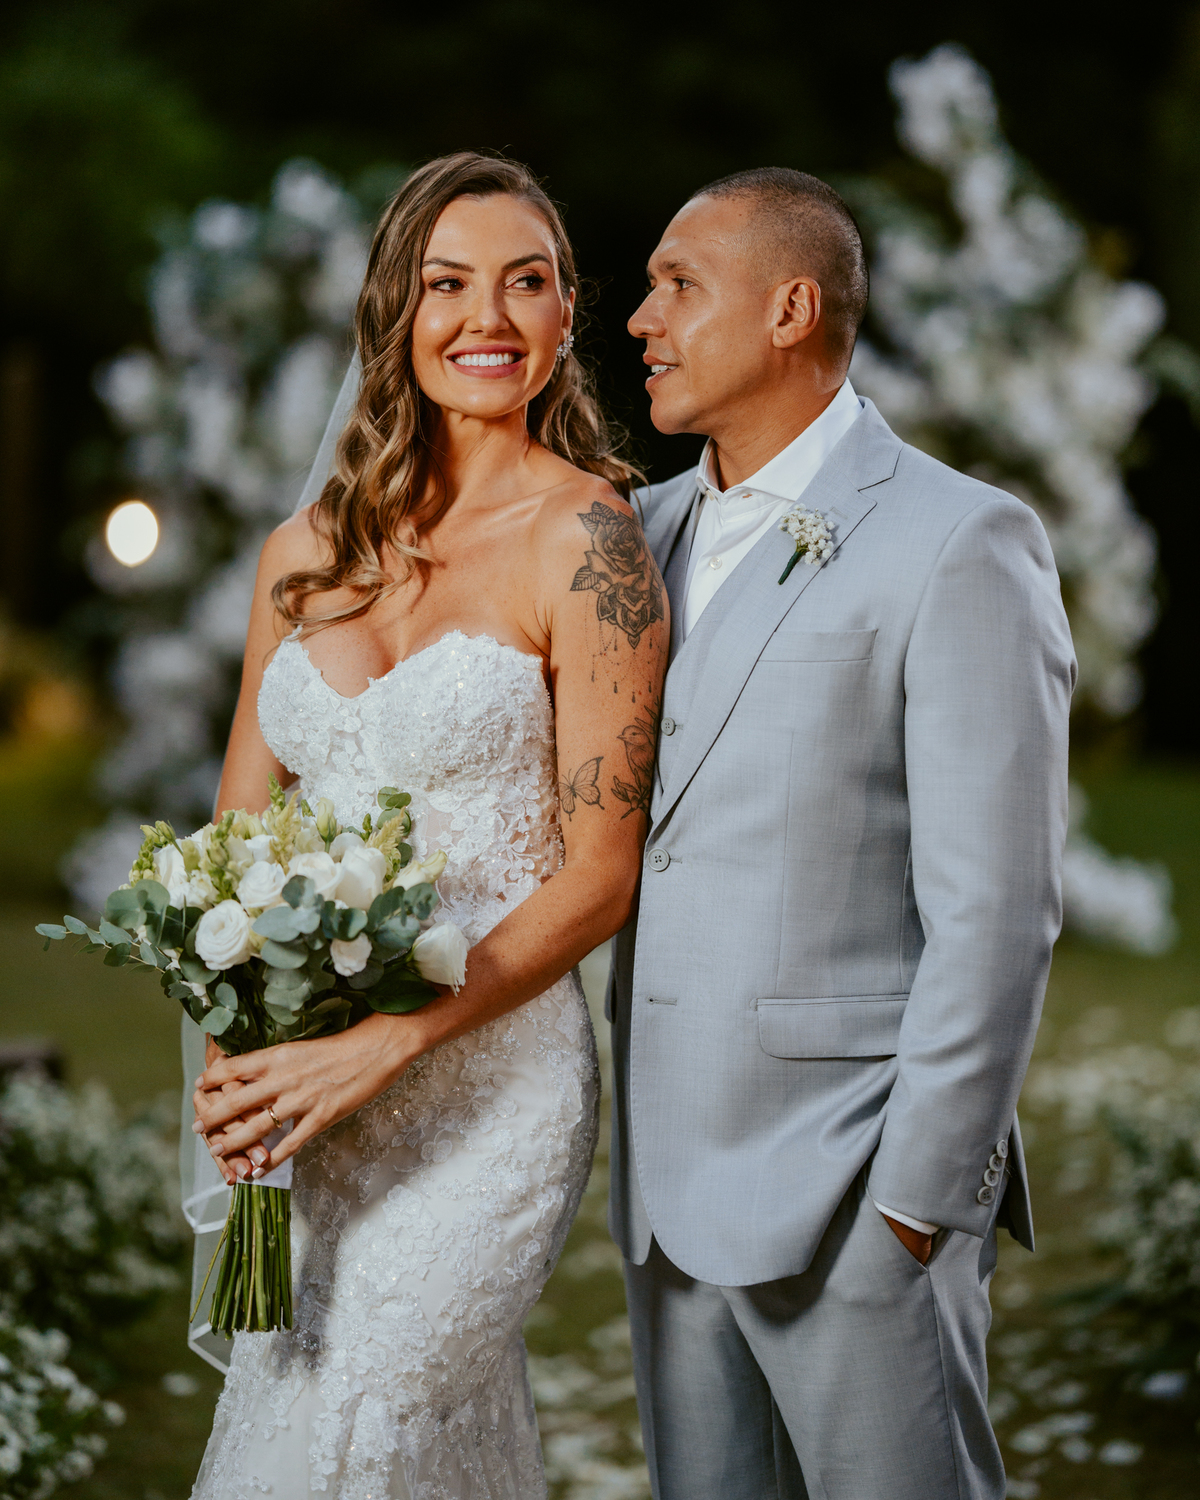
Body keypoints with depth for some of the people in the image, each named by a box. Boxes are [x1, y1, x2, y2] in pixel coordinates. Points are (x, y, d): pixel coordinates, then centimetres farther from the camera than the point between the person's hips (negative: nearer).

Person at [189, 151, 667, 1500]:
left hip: (483, 1085, -5)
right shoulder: (309, 553, 8)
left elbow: (600, 875, -11)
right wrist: (231, 1053, -6)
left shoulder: (584, 540, -9)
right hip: (302, 1095, 5)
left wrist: (381, 1048, -18)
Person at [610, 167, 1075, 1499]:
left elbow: (996, 913, -14)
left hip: (849, 1186, -7)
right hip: (664, 1177, 7)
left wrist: (918, 1199, -15)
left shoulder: (960, 547, -11)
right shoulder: (652, 528, 12)